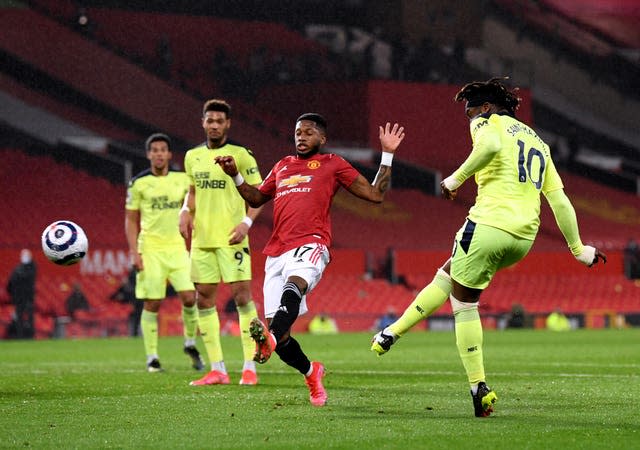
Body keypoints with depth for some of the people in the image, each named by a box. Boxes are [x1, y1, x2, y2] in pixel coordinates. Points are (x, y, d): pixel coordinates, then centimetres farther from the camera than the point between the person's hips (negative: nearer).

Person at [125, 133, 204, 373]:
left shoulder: (182, 179, 6)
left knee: (189, 297, -10)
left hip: (178, 247, 2)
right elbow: (131, 220, 5)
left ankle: (190, 343, 14)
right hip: (150, 250, -2)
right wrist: (134, 252, -5)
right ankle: (152, 357, 5)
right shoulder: (138, 183, 1)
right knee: (152, 303, -3)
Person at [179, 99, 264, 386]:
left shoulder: (240, 155, -4)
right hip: (201, 238, 6)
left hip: (231, 237, -6)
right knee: (204, 298, 4)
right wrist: (186, 212, 5)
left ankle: (249, 368, -3)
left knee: (241, 295, -8)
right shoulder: (193, 156, 12)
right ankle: (217, 370, 10)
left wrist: (247, 222, -15)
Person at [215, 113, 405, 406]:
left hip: (310, 245, -5)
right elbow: (256, 198, 41)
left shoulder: (332, 165, 15)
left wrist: (387, 155, 8)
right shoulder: (282, 166, 29)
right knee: (279, 335, -3)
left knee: (294, 284, -41)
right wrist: (235, 176, 27)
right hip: (276, 253, 5)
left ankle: (270, 339, -68)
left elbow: (375, 195, 12)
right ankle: (311, 372, 23)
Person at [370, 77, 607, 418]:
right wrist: (578, 249, 21)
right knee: (447, 275, 24)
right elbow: (559, 201, 19)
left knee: (464, 301, 8)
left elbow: (491, 145, -22)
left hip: (490, 223, -8)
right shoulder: (538, 142, 25)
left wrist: (456, 178, -14)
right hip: (524, 237, 8)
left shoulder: (487, 122, 5)